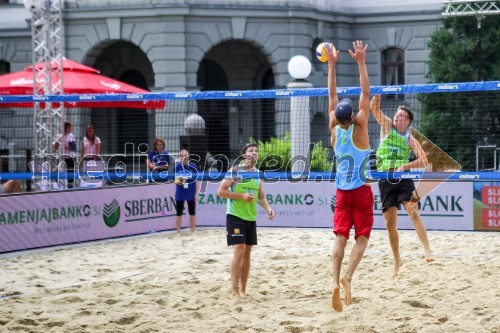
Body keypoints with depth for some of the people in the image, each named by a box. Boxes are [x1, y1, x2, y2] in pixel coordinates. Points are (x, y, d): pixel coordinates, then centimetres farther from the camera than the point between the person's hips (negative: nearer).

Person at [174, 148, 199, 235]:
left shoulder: (193, 166, -4)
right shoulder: (177, 166, -3)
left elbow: (196, 180, -1)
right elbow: (176, 179, 4)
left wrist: (196, 193, -3)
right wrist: (177, 181, -20)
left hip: (191, 193, 0)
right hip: (180, 193, 0)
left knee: (192, 213, 9)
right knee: (179, 213, 5)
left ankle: (193, 232, 19)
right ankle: (178, 232, 13)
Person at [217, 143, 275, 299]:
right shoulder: (235, 171, -9)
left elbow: (261, 197, 14)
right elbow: (220, 192, -12)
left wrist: (268, 208, -6)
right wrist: (241, 195, -20)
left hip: (251, 218, 6)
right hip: (235, 216, -6)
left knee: (247, 253, 8)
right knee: (239, 251, -14)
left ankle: (243, 289, 16)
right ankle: (234, 291, -10)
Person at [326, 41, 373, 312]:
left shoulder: (335, 130, -4)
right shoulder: (359, 129, -13)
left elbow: (332, 96, 3)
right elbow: (365, 93, -14)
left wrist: (331, 65, 7)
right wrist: (361, 62, -14)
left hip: (342, 192, 3)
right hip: (361, 191, -3)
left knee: (340, 237, 1)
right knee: (362, 237, 1)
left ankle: (336, 282, -13)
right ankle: (347, 277, -18)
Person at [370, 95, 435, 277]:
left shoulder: (410, 139, 5)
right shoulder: (387, 126, 8)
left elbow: (424, 161, -1)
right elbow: (374, 107, -3)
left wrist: (405, 166, -12)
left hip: (403, 178, -2)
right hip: (385, 179, 2)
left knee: (413, 212, -23)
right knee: (390, 223, 4)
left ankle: (427, 249, -28)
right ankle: (397, 260, 16)